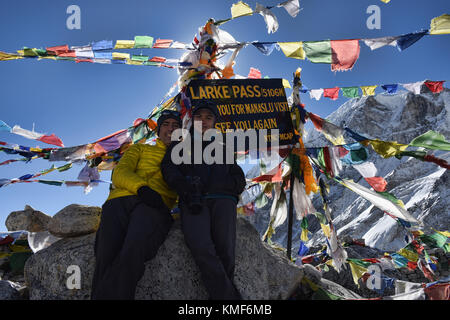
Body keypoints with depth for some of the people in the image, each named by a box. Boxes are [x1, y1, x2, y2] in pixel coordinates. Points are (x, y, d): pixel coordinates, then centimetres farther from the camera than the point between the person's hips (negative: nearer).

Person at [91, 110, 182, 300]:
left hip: (154, 207, -1)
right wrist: (141, 187, -8)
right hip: (119, 202, 1)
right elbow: (119, 173, 13)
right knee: (107, 257, -29)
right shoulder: (139, 149, 32)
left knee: (134, 250, -37)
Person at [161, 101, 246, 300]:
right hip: (192, 202, -1)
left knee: (224, 249, -27)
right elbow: (169, 169, 8)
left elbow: (239, 183, 16)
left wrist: (206, 186, -3)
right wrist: (187, 189, -14)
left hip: (222, 199, 2)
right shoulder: (180, 146, 29)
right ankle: (230, 298, -31)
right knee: (200, 246, -31)